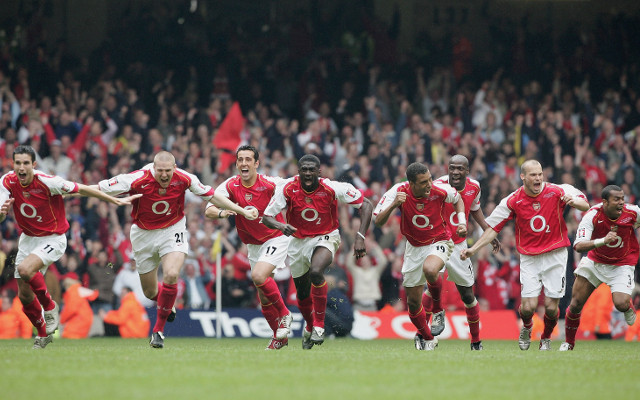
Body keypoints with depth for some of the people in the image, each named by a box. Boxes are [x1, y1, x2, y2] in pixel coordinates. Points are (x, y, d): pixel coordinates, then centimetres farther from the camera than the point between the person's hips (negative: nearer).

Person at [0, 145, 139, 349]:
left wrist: (116, 201, -9)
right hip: (27, 239, 5)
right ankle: (43, 333, 31)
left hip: (53, 239, -5)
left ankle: (50, 306, -5)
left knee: (25, 269, -31)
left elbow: (82, 189, -13)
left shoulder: (47, 182, -24)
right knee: (24, 295, 5)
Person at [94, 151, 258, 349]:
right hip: (143, 234, 0)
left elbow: (210, 195, -3)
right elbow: (100, 189, -21)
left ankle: (158, 330, -10)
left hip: (173, 231, 0)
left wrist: (242, 211, -1)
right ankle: (167, 306, 47)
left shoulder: (184, 179, -17)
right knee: (150, 291, 7)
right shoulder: (138, 180, -26)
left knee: (171, 275, -26)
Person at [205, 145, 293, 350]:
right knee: (263, 296, 6)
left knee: (259, 276, -26)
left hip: (276, 237, -5)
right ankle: (280, 336, 23)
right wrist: (222, 212, -41)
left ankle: (284, 314, -5)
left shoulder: (270, 183, -18)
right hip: (253, 245, 5)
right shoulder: (230, 186, -10)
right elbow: (209, 210, -20)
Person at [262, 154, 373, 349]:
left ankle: (319, 325, -19)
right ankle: (309, 327, 45)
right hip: (298, 240, 3)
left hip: (326, 237, -3)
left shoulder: (332, 188, -21)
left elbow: (366, 205, -15)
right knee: (302, 292, 14)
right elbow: (266, 217, -13)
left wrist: (360, 237, -24)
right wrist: (280, 226, -36)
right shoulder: (288, 189, -17)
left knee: (316, 272, -33)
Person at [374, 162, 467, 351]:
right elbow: (378, 221, -22)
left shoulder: (439, 190, -20)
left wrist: (462, 222, -9)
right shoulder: (398, 192, -20)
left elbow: (457, 199, 4)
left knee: (429, 269, -38)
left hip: (439, 243, -2)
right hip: (414, 248, 2)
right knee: (413, 302, 6)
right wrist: (393, 205, -38)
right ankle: (426, 337, 34)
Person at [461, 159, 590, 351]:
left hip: (555, 255, 0)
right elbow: (493, 228, 2)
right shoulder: (513, 200, -6)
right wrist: (473, 249, -4)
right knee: (528, 307, -10)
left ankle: (546, 338, 27)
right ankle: (526, 328, 26)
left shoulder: (557, 192, -8)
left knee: (551, 307, -3)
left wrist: (574, 201, -29)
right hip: (529, 258, 0)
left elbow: (585, 205, -5)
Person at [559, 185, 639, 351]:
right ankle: (568, 343, 21)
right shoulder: (592, 215, -26)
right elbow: (578, 246, -36)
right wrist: (603, 241, -48)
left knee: (621, 304, -22)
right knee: (576, 304, -2)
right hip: (595, 261, 0)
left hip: (622, 264, 0)